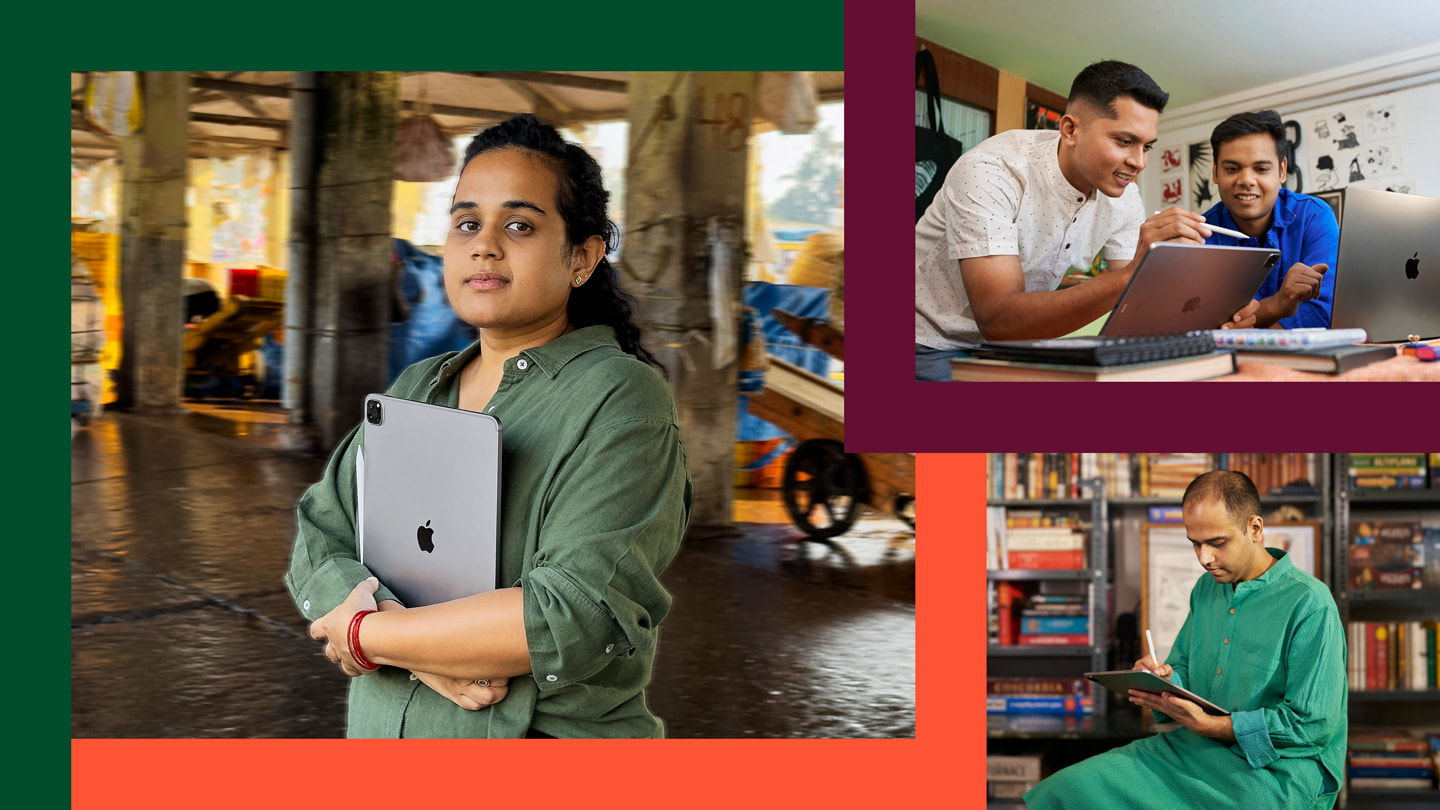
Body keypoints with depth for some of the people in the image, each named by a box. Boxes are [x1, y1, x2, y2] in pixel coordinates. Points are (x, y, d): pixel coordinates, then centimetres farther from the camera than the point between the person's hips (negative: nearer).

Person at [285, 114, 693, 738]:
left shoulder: (620, 399, -16)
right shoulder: (413, 390, 4)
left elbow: (583, 616, -26)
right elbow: (317, 550, -2)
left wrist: (367, 634, -17)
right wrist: (423, 653, -21)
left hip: (548, 731, -5)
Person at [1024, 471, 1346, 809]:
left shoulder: (1310, 604, -11)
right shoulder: (1207, 588, 13)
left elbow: (1313, 725, -15)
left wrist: (1206, 724, -18)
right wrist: (1161, 679, -3)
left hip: (1277, 767, -6)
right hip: (1197, 747, 6)